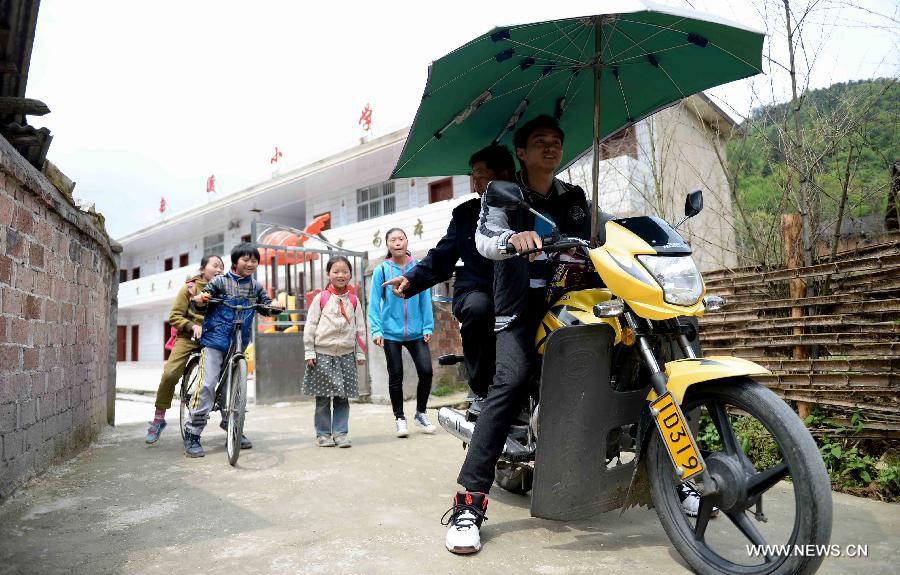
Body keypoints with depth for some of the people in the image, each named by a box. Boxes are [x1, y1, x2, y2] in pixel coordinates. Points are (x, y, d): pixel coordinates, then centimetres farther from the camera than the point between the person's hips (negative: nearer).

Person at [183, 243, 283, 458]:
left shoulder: (255, 286, 9)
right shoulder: (220, 282, -3)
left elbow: (267, 306, 11)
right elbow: (201, 303, -1)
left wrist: (275, 306, -11)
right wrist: (198, 300, -25)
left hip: (239, 343, 5)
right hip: (215, 339, -4)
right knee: (207, 383, -13)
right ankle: (192, 434, -5)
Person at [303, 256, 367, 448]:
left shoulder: (353, 300, 7)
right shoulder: (321, 298, 0)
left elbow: (360, 328, 10)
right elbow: (310, 326, 0)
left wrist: (360, 353, 6)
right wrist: (309, 353, -4)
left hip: (346, 355, 2)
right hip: (322, 354, -2)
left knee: (343, 397, 5)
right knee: (322, 398, 4)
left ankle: (340, 433, 14)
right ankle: (323, 434, 16)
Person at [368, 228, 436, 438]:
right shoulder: (381, 271, -2)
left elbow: (425, 300, 2)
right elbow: (374, 303, -3)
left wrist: (428, 327, -1)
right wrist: (376, 330, -10)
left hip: (416, 332, 1)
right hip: (391, 333, -1)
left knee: (426, 371, -4)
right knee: (395, 376, 7)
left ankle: (420, 413, 19)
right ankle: (400, 418, 24)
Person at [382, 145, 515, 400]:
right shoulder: (466, 213, 16)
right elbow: (441, 257, 14)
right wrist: (411, 279, 0)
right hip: (474, 290, 0)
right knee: (478, 307, -35)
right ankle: (482, 392, -21)